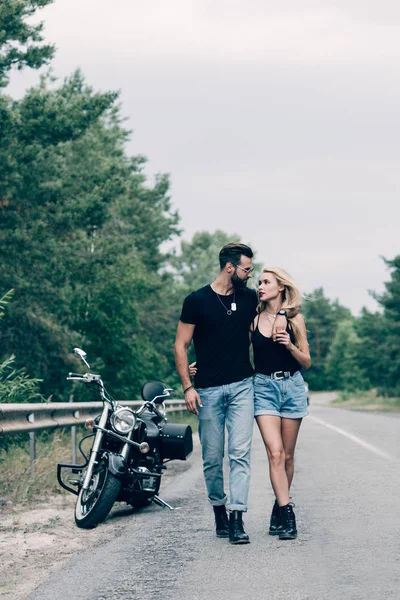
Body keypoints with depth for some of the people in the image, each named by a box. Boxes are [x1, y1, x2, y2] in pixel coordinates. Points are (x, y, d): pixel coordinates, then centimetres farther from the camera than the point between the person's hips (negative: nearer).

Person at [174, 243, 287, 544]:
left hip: (242, 386, 2)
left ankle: (237, 518, -13)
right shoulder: (197, 300, -2)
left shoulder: (250, 298, 8)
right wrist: (187, 387, -8)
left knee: (240, 452, -9)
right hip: (208, 391, -2)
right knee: (212, 457, 5)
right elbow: (181, 346, 0)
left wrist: (281, 315, 3)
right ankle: (219, 509, 24)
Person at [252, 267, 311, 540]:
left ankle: (279, 508, 21)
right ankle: (287, 513, -14)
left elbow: (307, 362, 6)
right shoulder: (253, 319, 4)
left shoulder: (295, 319, 2)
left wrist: (290, 345, -13)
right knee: (275, 453, -13)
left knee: (287, 456, 6)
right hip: (264, 387, 0)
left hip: (292, 386, 0)